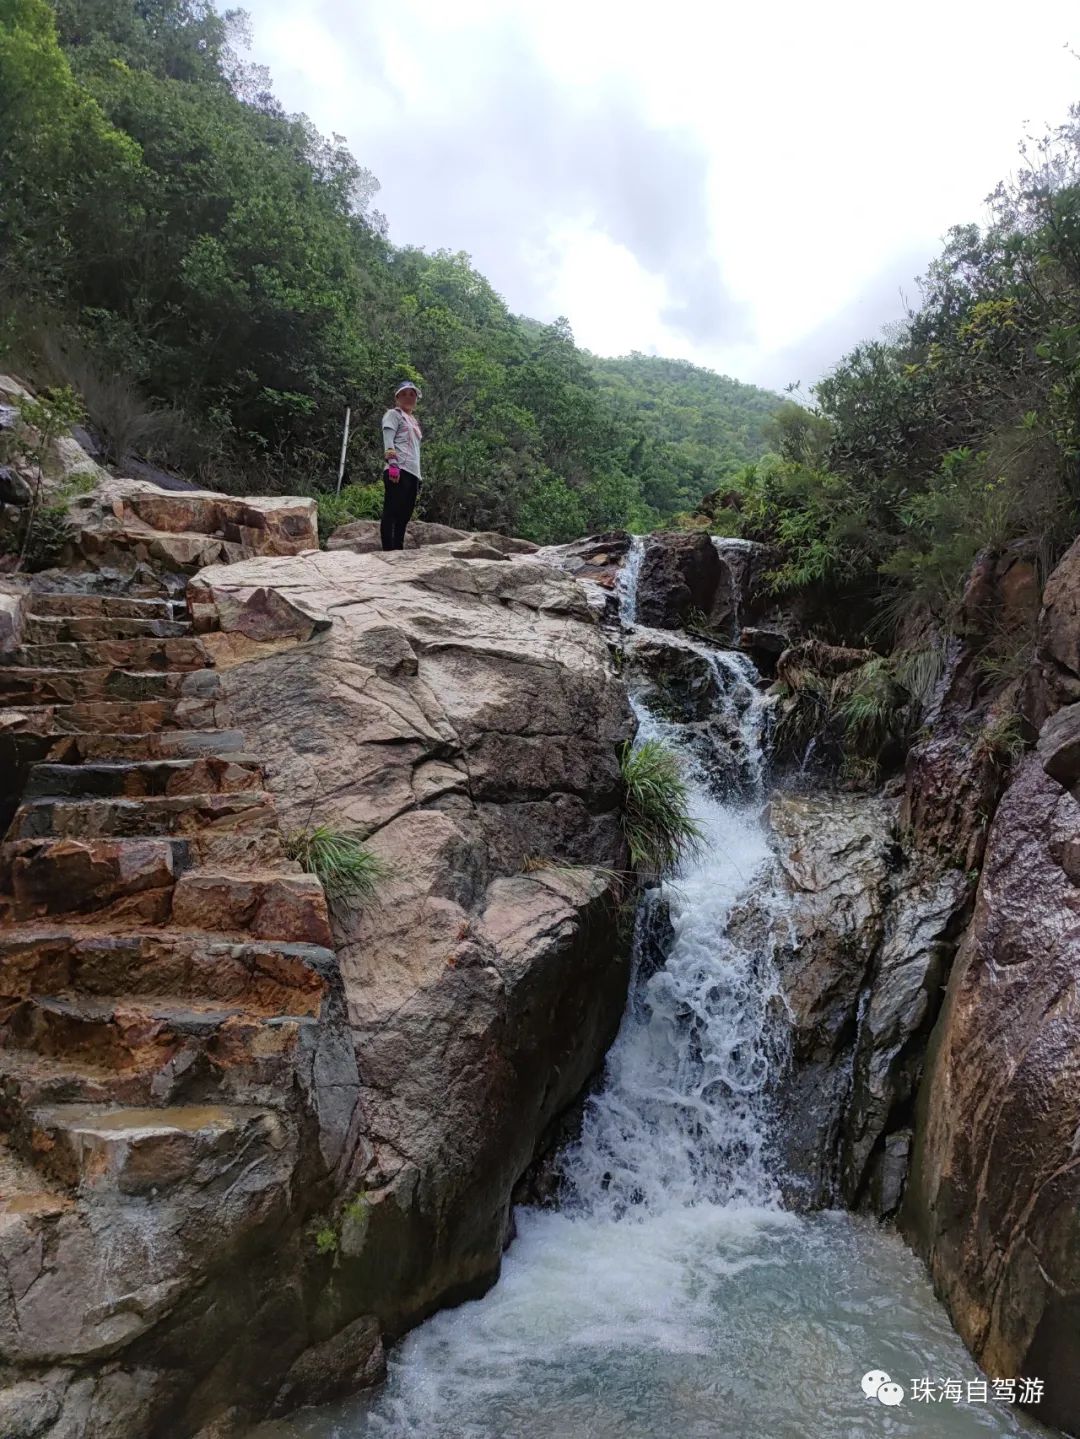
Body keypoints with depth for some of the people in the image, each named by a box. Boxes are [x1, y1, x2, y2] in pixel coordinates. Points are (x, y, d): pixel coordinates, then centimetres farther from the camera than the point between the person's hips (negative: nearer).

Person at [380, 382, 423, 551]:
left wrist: (418, 477, 21)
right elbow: (388, 440, -7)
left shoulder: (414, 421, 30)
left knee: (404, 515, 5)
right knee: (392, 513, -12)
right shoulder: (393, 414, 7)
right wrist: (393, 464, -22)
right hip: (399, 470, -8)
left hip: (412, 473, 8)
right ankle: (388, 552, -17)